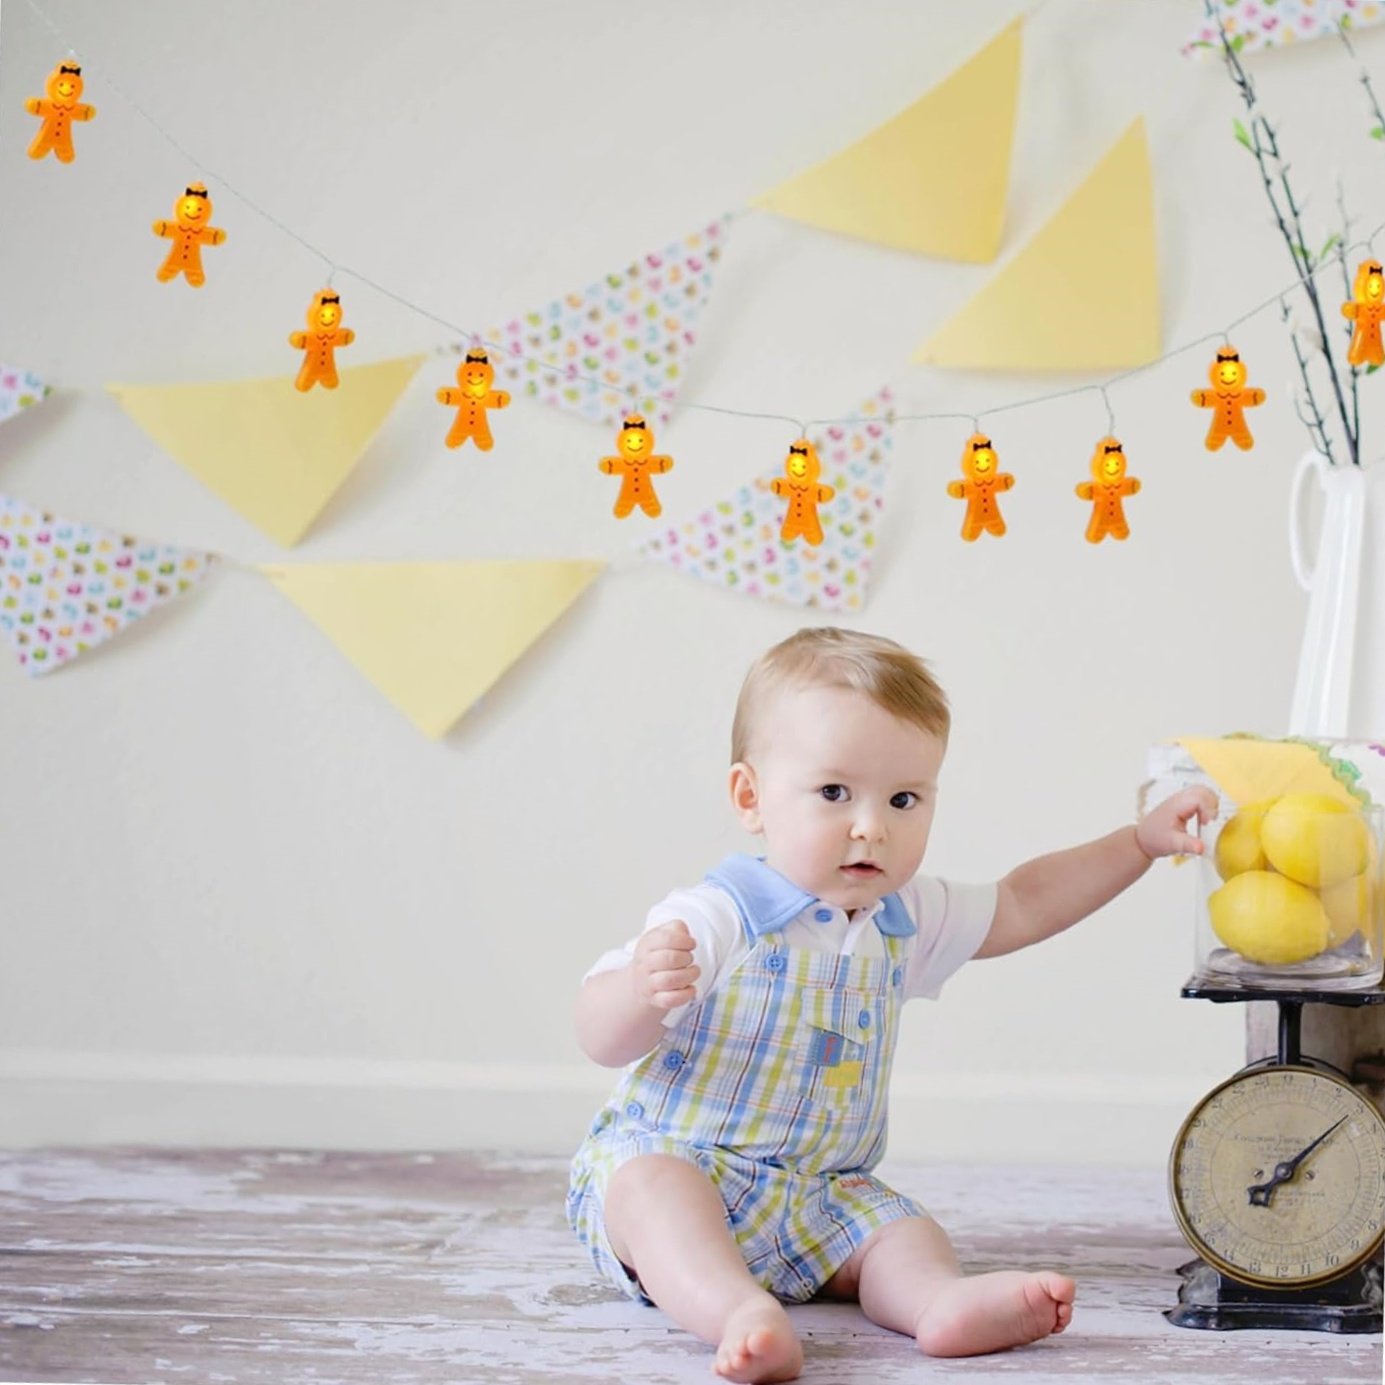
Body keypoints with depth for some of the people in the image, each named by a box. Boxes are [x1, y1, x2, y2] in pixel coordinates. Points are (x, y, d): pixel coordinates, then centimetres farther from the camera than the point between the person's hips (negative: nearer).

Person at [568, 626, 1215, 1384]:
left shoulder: (905, 919, 8)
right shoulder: (716, 922, -15)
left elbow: (1019, 906, 23)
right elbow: (602, 1039, -18)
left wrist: (1142, 840, 18)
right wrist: (640, 990, -42)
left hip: (820, 1198, 7)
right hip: (668, 1161, -6)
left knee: (899, 1229, -18)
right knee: (650, 1184, -37)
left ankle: (941, 1300, -47)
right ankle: (738, 1313, -60)